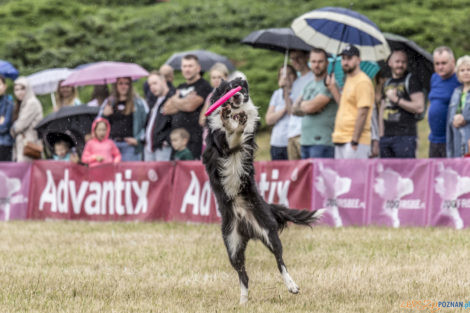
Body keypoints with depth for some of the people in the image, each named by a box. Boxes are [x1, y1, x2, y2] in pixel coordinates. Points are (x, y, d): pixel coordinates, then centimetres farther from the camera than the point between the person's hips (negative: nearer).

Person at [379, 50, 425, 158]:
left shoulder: (411, 80, -1)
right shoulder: (387, 83, 19)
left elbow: (419, 107, -11)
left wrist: (396, 99, -9)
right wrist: (381, 134, 16)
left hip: (405, 136, -7)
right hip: (386, 136, 7)